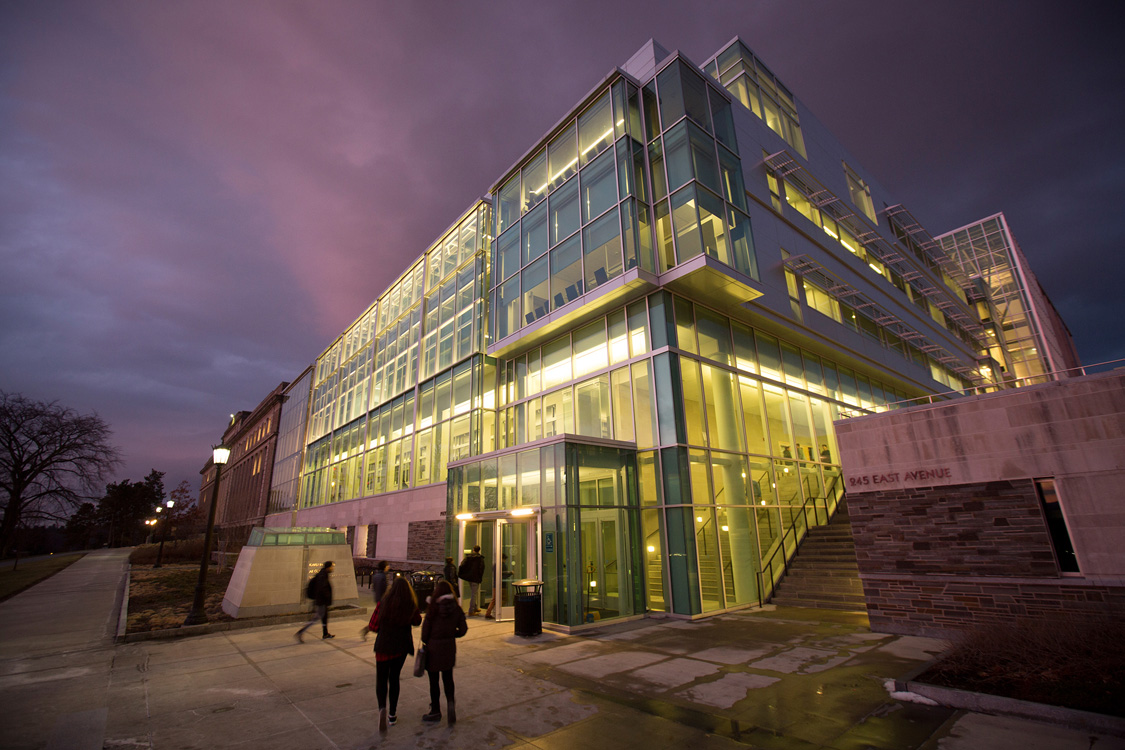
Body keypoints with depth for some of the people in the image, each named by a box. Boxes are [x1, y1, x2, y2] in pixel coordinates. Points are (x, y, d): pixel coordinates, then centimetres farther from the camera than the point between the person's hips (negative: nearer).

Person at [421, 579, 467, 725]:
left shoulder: (433, 609, -16)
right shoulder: (457, 609, -5)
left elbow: (425, 629, -10)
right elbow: (463, 630, -3)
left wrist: (425, 642, 9)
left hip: (433, 647, -3)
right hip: (449, 648, 3)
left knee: (433, 680, 12)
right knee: (448, 678, 18)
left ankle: (436, 711, 24)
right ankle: (450, 703, -2)